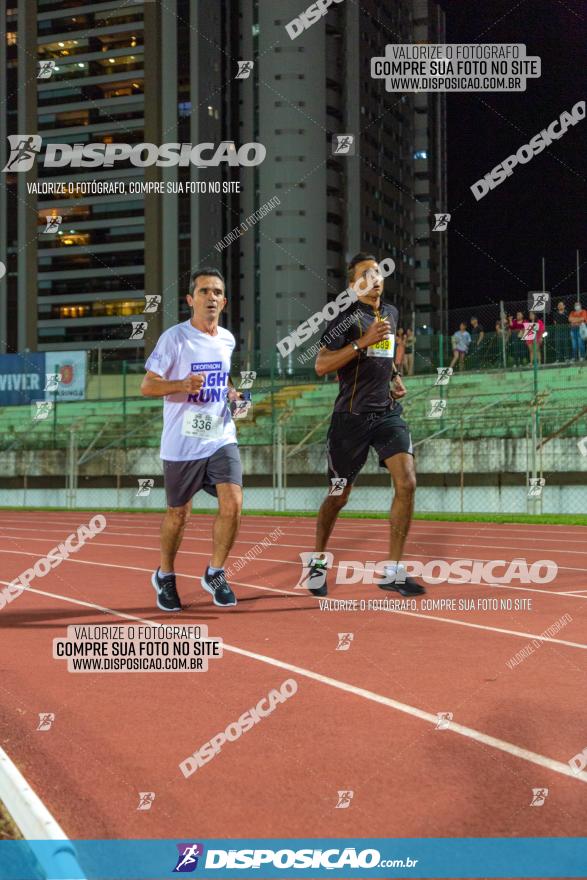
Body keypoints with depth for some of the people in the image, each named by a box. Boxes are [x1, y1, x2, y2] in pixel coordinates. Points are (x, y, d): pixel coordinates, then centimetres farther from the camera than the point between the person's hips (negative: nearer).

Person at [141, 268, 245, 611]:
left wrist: (233, 393, 6)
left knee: (232, 504, -12)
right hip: (182, 443, -4)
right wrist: (184, 384, -26)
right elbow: (147, 386, -10)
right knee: (178, 515, 7)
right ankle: (165, 576, 31)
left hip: (221, 437, 4)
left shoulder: (228, 339, 8)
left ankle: (215, 573, 9)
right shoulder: (174, 338, -9)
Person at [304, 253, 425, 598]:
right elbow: (321, 365, -19)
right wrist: (363, 341, -25)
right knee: (339, 496, 6)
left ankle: (392, 571, -5)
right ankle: (318, 561, 30)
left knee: (407, 483, -13)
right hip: (352, 416, -5)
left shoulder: (391, 312, 12)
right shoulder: (347, 317, -8)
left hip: (388, 412, 5)